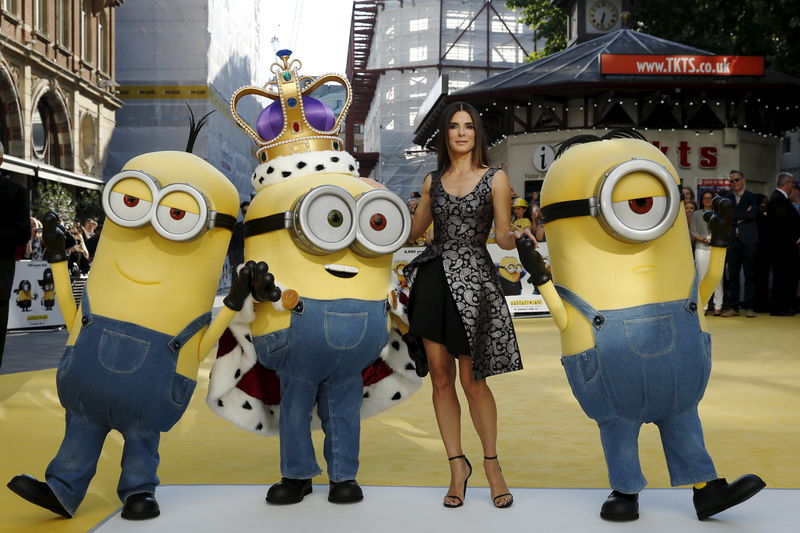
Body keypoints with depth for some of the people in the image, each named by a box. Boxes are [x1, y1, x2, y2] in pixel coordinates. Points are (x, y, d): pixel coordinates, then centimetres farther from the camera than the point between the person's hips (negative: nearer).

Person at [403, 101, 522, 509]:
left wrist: (517, 234, -24)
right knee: (440, 376, 4)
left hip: (473, 279, -4)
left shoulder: (495, 178, 3)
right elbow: (412, 230, 20)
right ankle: (457, 466, 16)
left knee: (472, 380, -3)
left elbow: (504, 238, -2)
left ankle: (491, 463, 17)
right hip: (433, 276, 4)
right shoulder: (433, 181, 13)